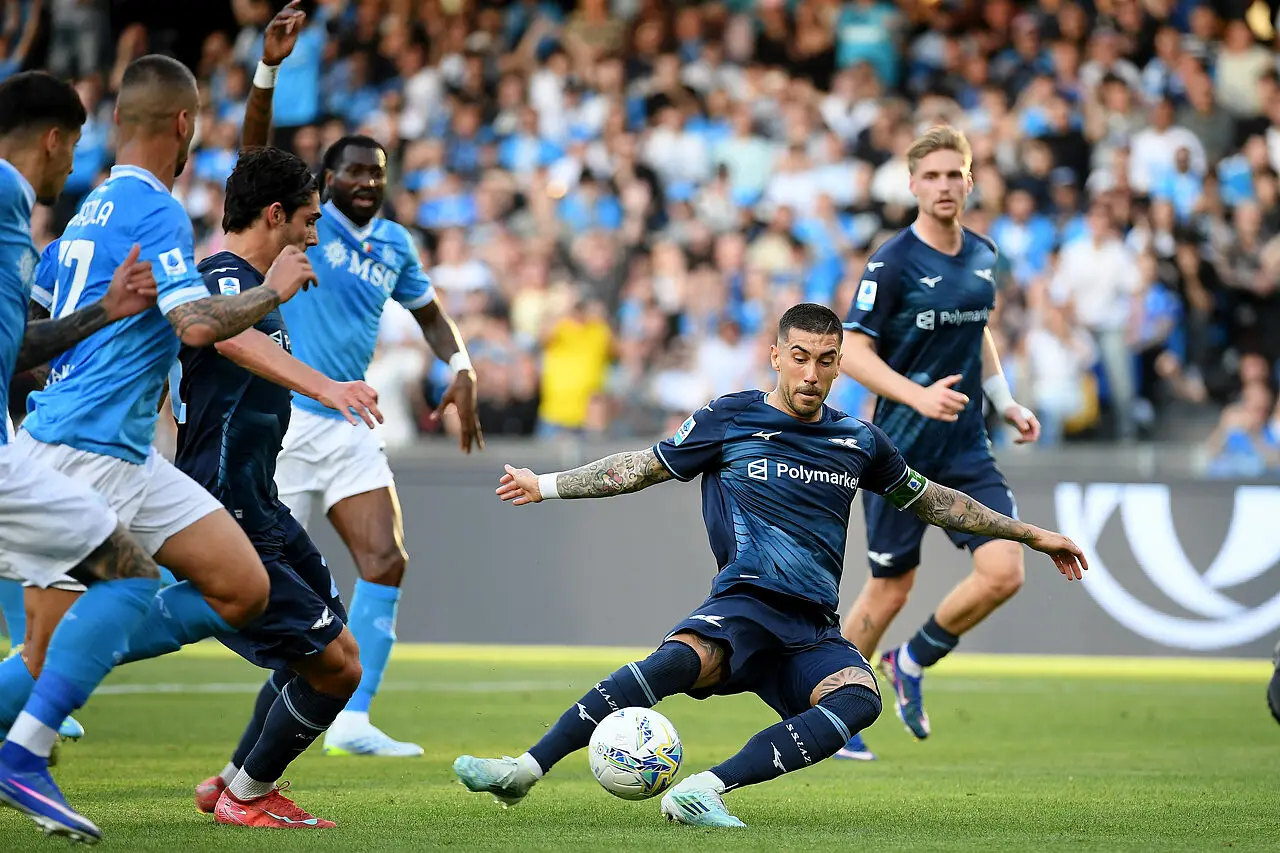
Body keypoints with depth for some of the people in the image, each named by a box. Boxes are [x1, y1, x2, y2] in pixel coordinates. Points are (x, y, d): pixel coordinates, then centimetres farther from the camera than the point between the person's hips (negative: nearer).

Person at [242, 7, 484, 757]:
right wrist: (270, 68, -33)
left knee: (388, 562, -8)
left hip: (350, 427, 6)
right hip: (283, 422, -6)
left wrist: (460, 367, 6)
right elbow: (256, 151, -20)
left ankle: (353, 721, -6)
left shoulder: (395, 244, 11)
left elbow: (431, 311, 25)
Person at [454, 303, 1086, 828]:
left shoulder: (859, 442, 17)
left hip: (815, 631, 3)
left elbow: (930, 499, 31)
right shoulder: (730, 421, 9)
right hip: (745, 603, -3)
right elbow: (642, 468, 18)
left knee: (859, 699, -32)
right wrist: (545, 485, 16)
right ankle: (525, 770, -37)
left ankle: (703, 791, -41)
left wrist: (1031, 534, 34)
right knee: (679, 661, -37)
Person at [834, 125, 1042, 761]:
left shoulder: (982, 255, 8)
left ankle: (911, 663, 13)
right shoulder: (893, 262, -12)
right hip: (900, 450, -5)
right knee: (890, 590, 3)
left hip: (966, 447, 5)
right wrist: (918, 395, -26)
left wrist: (1006, 403, 15)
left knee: (1003, 572, -11)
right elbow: (852, 351, -14)